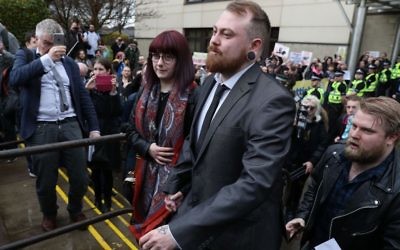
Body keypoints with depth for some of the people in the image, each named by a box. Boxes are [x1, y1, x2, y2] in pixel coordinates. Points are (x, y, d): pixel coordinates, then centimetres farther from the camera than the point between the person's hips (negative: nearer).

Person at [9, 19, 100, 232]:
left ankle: (75, 211, 37)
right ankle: (49, 214, 40)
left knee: (80, 179, 8)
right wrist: (47, 58, -21)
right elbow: (15, 78, -16)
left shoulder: (69, 63, 13)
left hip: (71, 125, 2)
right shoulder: (25, 56, 6)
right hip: (41, 128, -2)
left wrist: (94, 127, 7)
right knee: (46, 182, 10)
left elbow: (83, 96, 12)